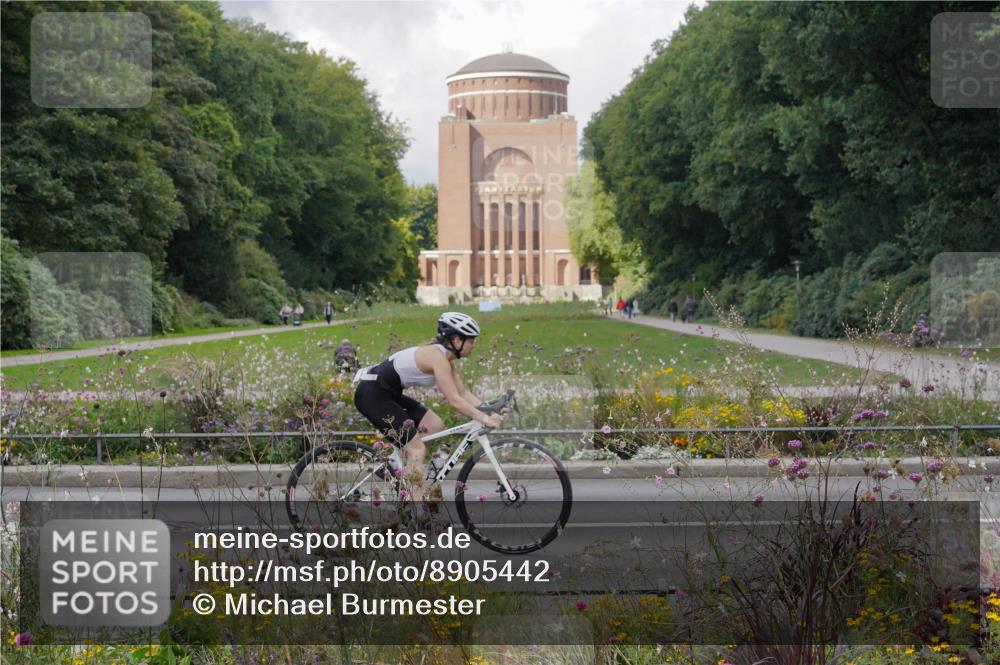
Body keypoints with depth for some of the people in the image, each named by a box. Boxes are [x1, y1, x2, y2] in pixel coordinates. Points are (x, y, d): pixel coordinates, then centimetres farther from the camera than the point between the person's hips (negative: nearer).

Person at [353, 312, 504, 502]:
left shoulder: (445, 358, 10)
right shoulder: (438, 357, -20)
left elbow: (464, 393, 11)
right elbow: (454, 400, -23)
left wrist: (489, 411, 1)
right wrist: (484, 418, -20)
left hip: (388, 393, 10)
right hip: (372, 395, -10)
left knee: (435, 425, 7)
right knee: (417, 449, -11)